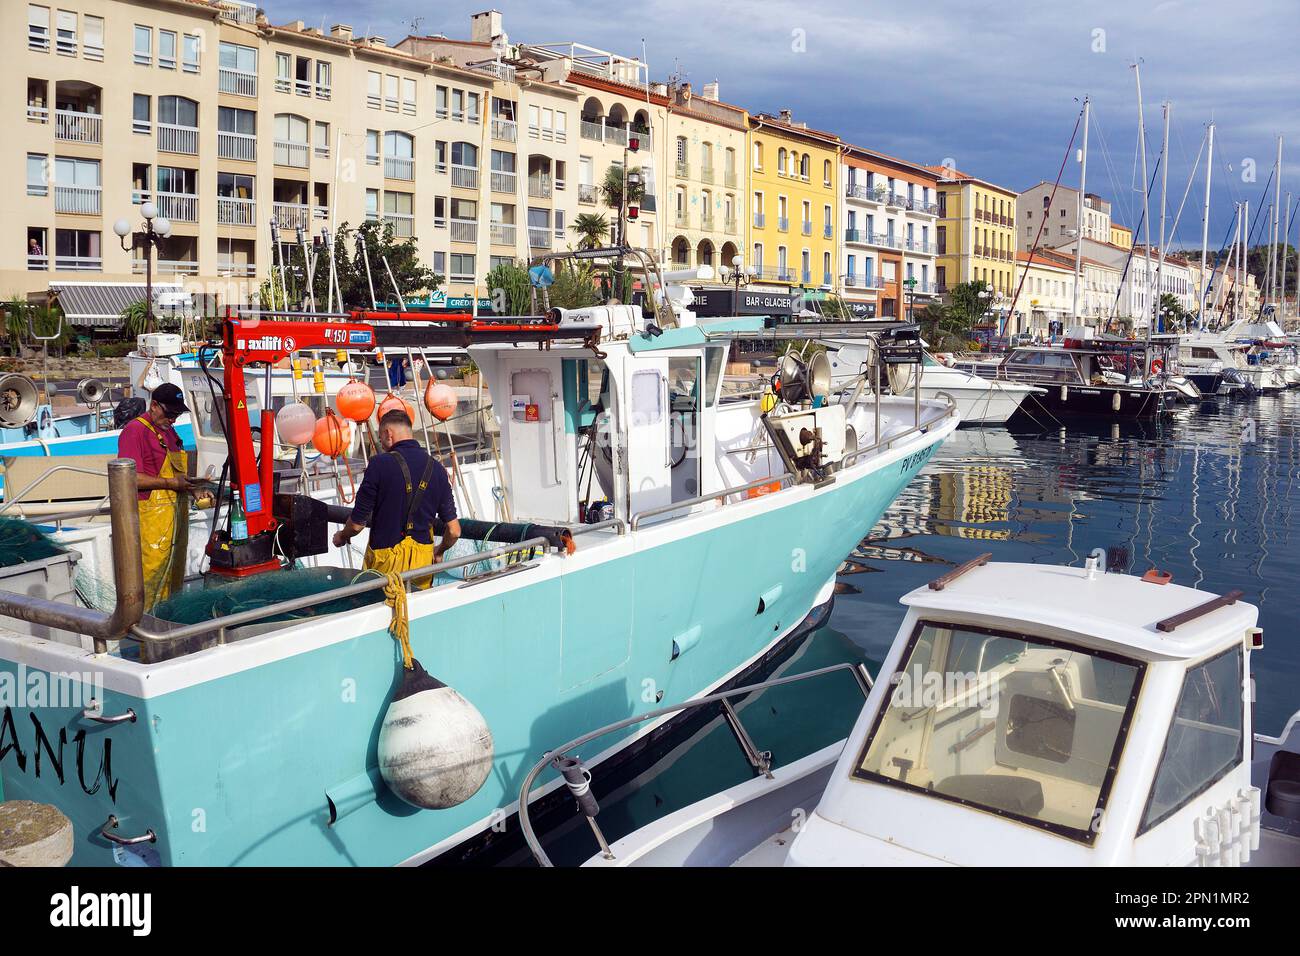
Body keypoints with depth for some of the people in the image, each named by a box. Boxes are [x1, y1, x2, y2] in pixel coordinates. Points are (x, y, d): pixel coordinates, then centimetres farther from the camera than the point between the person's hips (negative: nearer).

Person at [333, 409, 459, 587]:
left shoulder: (380, 464, -11)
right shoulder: (437, 468, 1)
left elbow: (357, 523, -6)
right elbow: (454, 531, 2)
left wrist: (341, 537, 16)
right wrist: (439, 551, 22)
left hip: (385, 559, -3)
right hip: (423, 560, 3)